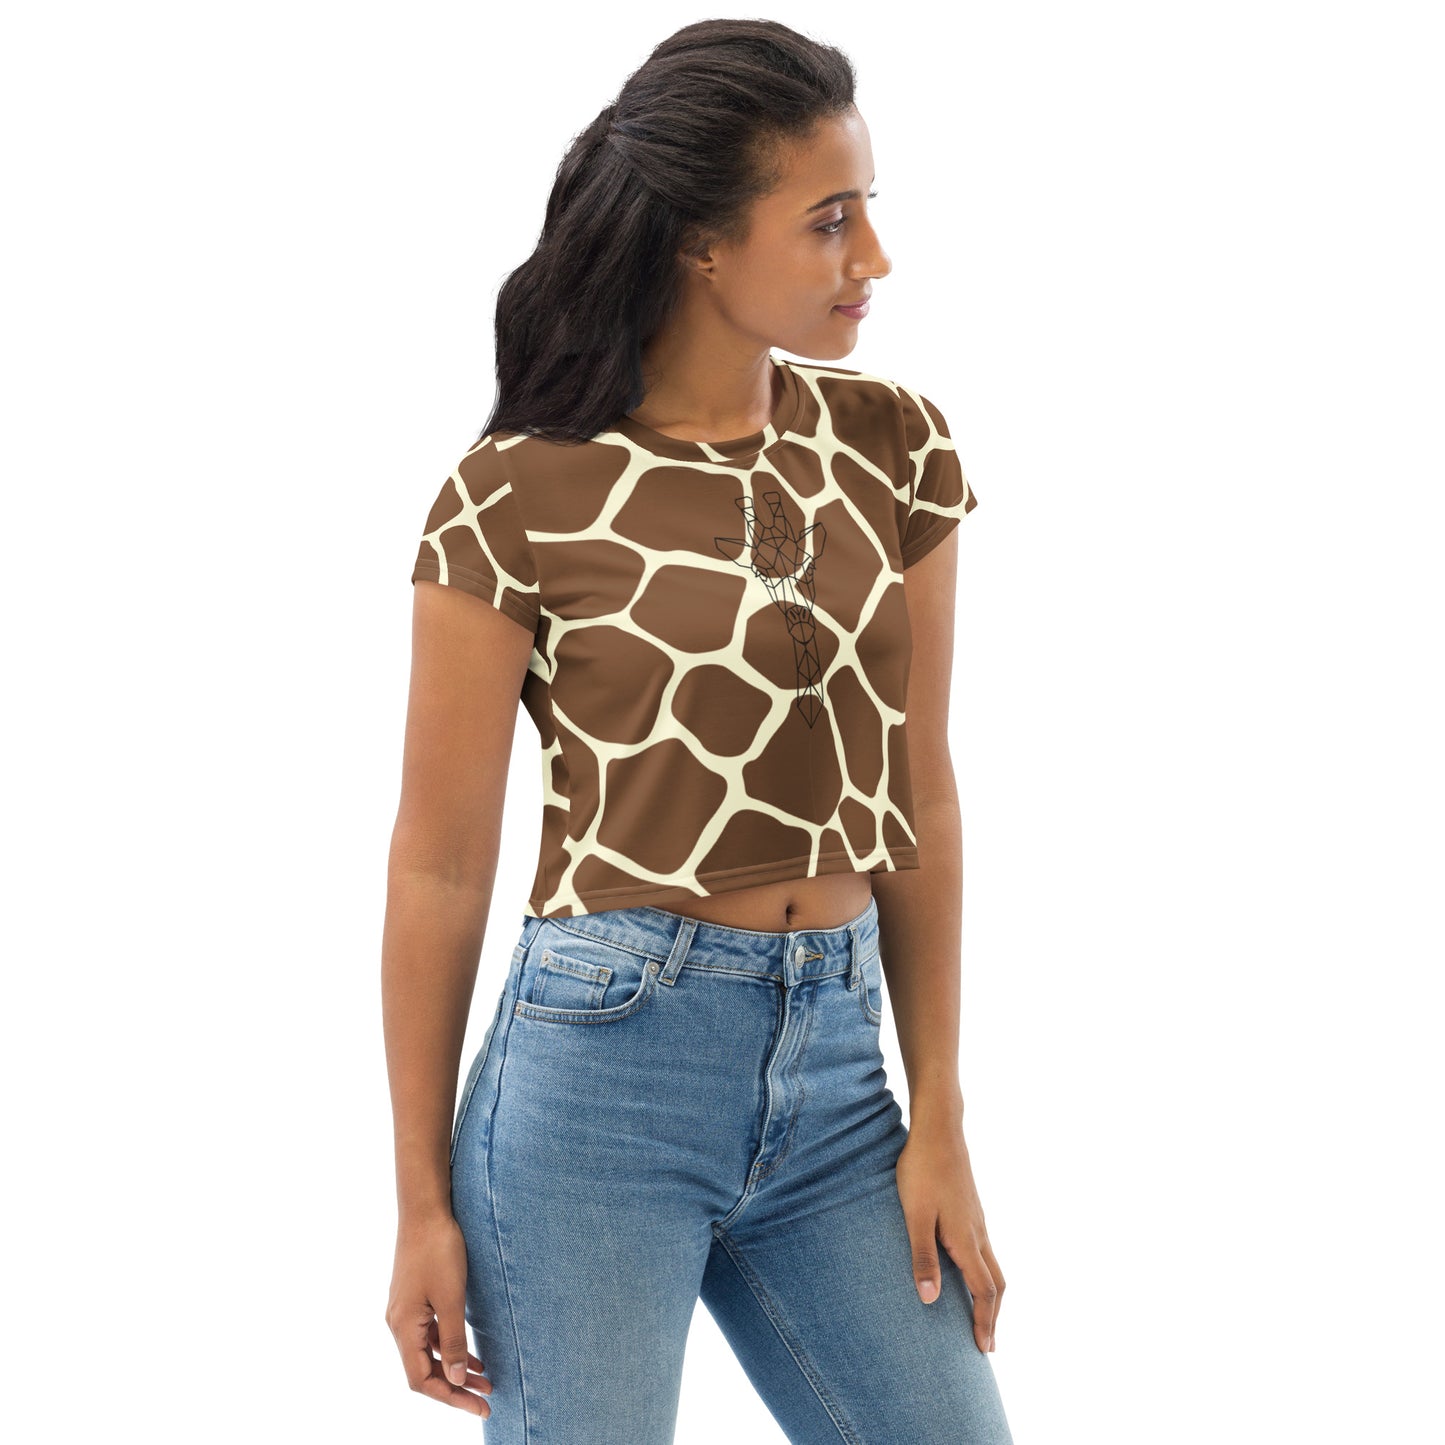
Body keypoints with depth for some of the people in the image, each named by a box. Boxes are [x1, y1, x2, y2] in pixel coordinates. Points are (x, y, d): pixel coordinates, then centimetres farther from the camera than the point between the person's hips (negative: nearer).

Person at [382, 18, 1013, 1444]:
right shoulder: (518, 497, -9)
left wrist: (938, 1122, 4)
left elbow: (918, 804, 7)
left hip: (834, 1072, 5)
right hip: (603, 1061, -4)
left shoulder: (895, 449, 4)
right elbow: (439, 867, -4)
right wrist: (423, 1204, -2)